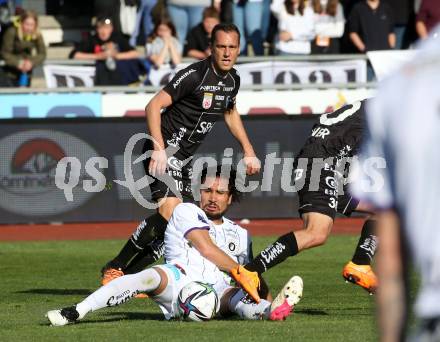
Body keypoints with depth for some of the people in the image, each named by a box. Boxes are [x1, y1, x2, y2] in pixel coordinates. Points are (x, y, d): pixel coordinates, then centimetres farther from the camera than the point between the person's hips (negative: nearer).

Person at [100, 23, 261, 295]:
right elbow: (154, 106, -21)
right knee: (170, 209, -26)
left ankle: (129, 275, 8)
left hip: (184, 159, 9)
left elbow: (230, 112, 28)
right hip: (164, 150, -9)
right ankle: (114, 269, -17)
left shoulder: (232, 80, 7)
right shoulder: (195, 75, -19)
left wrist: (248, 151, 24)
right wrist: (159, 149, -30)